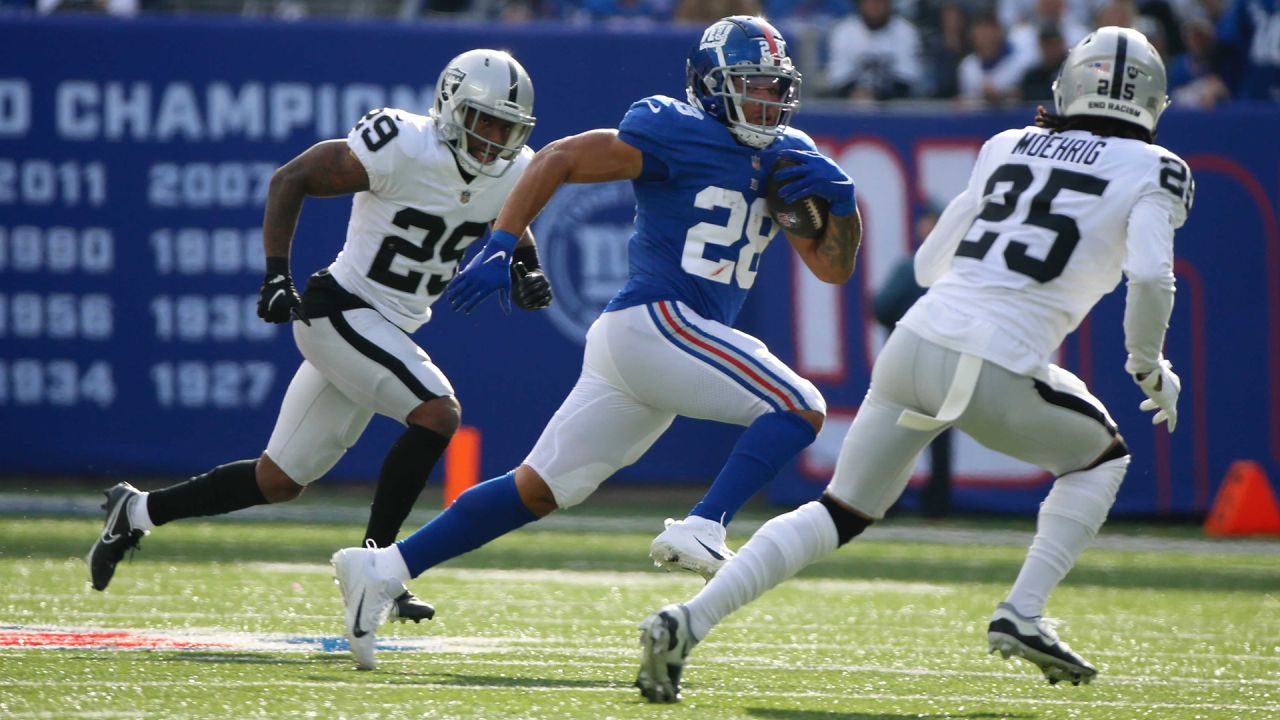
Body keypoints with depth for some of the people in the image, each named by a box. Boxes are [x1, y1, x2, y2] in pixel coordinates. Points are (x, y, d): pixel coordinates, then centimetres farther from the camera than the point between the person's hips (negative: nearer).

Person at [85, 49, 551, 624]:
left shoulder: (510, 173, 0)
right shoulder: (402, 148, -21)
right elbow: (291, 179, -11)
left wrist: (527, 269, 1)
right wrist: (276, 273, -18)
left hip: (387, 333, 8)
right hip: (341, 312, -8)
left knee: (279, 481, 12)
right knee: (437, 413, -24)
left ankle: (139, 511, 28)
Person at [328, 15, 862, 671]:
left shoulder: (787, 157, 16)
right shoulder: (673, 133, -7)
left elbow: (833, 267, 17)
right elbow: (556, 160, -6)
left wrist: (839, 205, -2)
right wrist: (500, 247, -14)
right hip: (653, 321, -8)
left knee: (537, 491, 8)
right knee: (800, 408, -14)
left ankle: (383, 569, 7)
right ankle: (702, 530, -23)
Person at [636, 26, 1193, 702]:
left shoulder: (1006, 148, 19)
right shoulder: (1151, 172, 5)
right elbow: (1152, 277, -12)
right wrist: (1148, 366, 4)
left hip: (915, 342, 5)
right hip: (994, 375, -5)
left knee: (839, 512, 14)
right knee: (1101, 457, 25)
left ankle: (687, 622, 0)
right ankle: (1021, 614, 12)